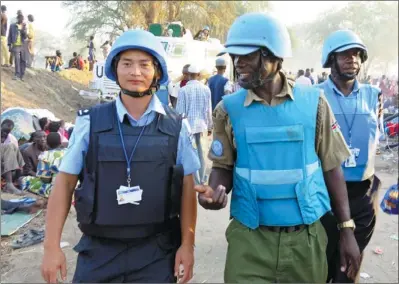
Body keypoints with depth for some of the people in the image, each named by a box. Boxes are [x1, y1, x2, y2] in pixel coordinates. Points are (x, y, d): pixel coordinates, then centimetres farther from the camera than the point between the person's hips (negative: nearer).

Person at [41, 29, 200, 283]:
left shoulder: (177, 127, -3)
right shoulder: (90, 122, -4)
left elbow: (187, 188, 1)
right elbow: (65, 182, 0)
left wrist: (187, 244, -2)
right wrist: (52, 246, -3)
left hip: (157, 251, 0)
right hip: (98, 249, 1)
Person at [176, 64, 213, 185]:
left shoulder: (183, 90, -11)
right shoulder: (206, 89, -2)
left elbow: (180, 111, -9)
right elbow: (209, 110, 3)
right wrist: (210, 126, 14)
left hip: (189, 125, -4)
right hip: (201, 124, 4)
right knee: (200, 151, 16)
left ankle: (197, 182, 7)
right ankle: (201, 179, 25)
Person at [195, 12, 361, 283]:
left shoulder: (313, 102, -5)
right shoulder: (229, 108, -5)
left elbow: (331, 167, 2)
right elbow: (223, 166, 3)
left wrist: (347, 230, 2)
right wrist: (214, 192, -19)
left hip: (306, 237, 1)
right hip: (249, 238, 0)